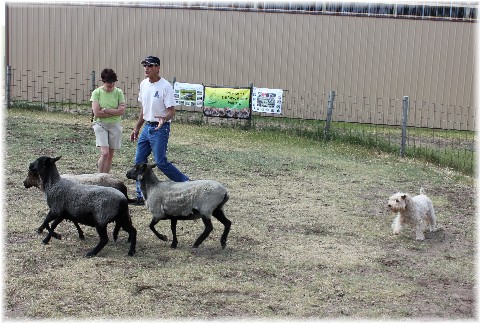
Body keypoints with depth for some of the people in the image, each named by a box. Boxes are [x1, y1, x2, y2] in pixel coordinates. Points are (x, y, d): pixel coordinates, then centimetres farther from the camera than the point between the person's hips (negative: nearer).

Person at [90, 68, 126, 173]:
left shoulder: (118, 92, 0)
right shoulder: (97, 92, -6)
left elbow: (122, 110, -8)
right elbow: (96, 113, -13)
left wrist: (105, 110, -13)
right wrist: (114, 112, -10)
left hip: (115, 125, 3)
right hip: (100, 124, -3)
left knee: (110, 154, 7)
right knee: (105, 153, -15)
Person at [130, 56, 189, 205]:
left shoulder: (165, 86, -15)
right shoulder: (143, 84, 8)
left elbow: (171, 111, -17)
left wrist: (163, 119, -38)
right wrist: (137, 128, 18)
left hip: (160, 129, -8)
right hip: (147, 127, 8)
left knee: (161, 162, -10)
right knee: (139, 161, 7)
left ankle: (186, 183, 6)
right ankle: (141, 196, 16)